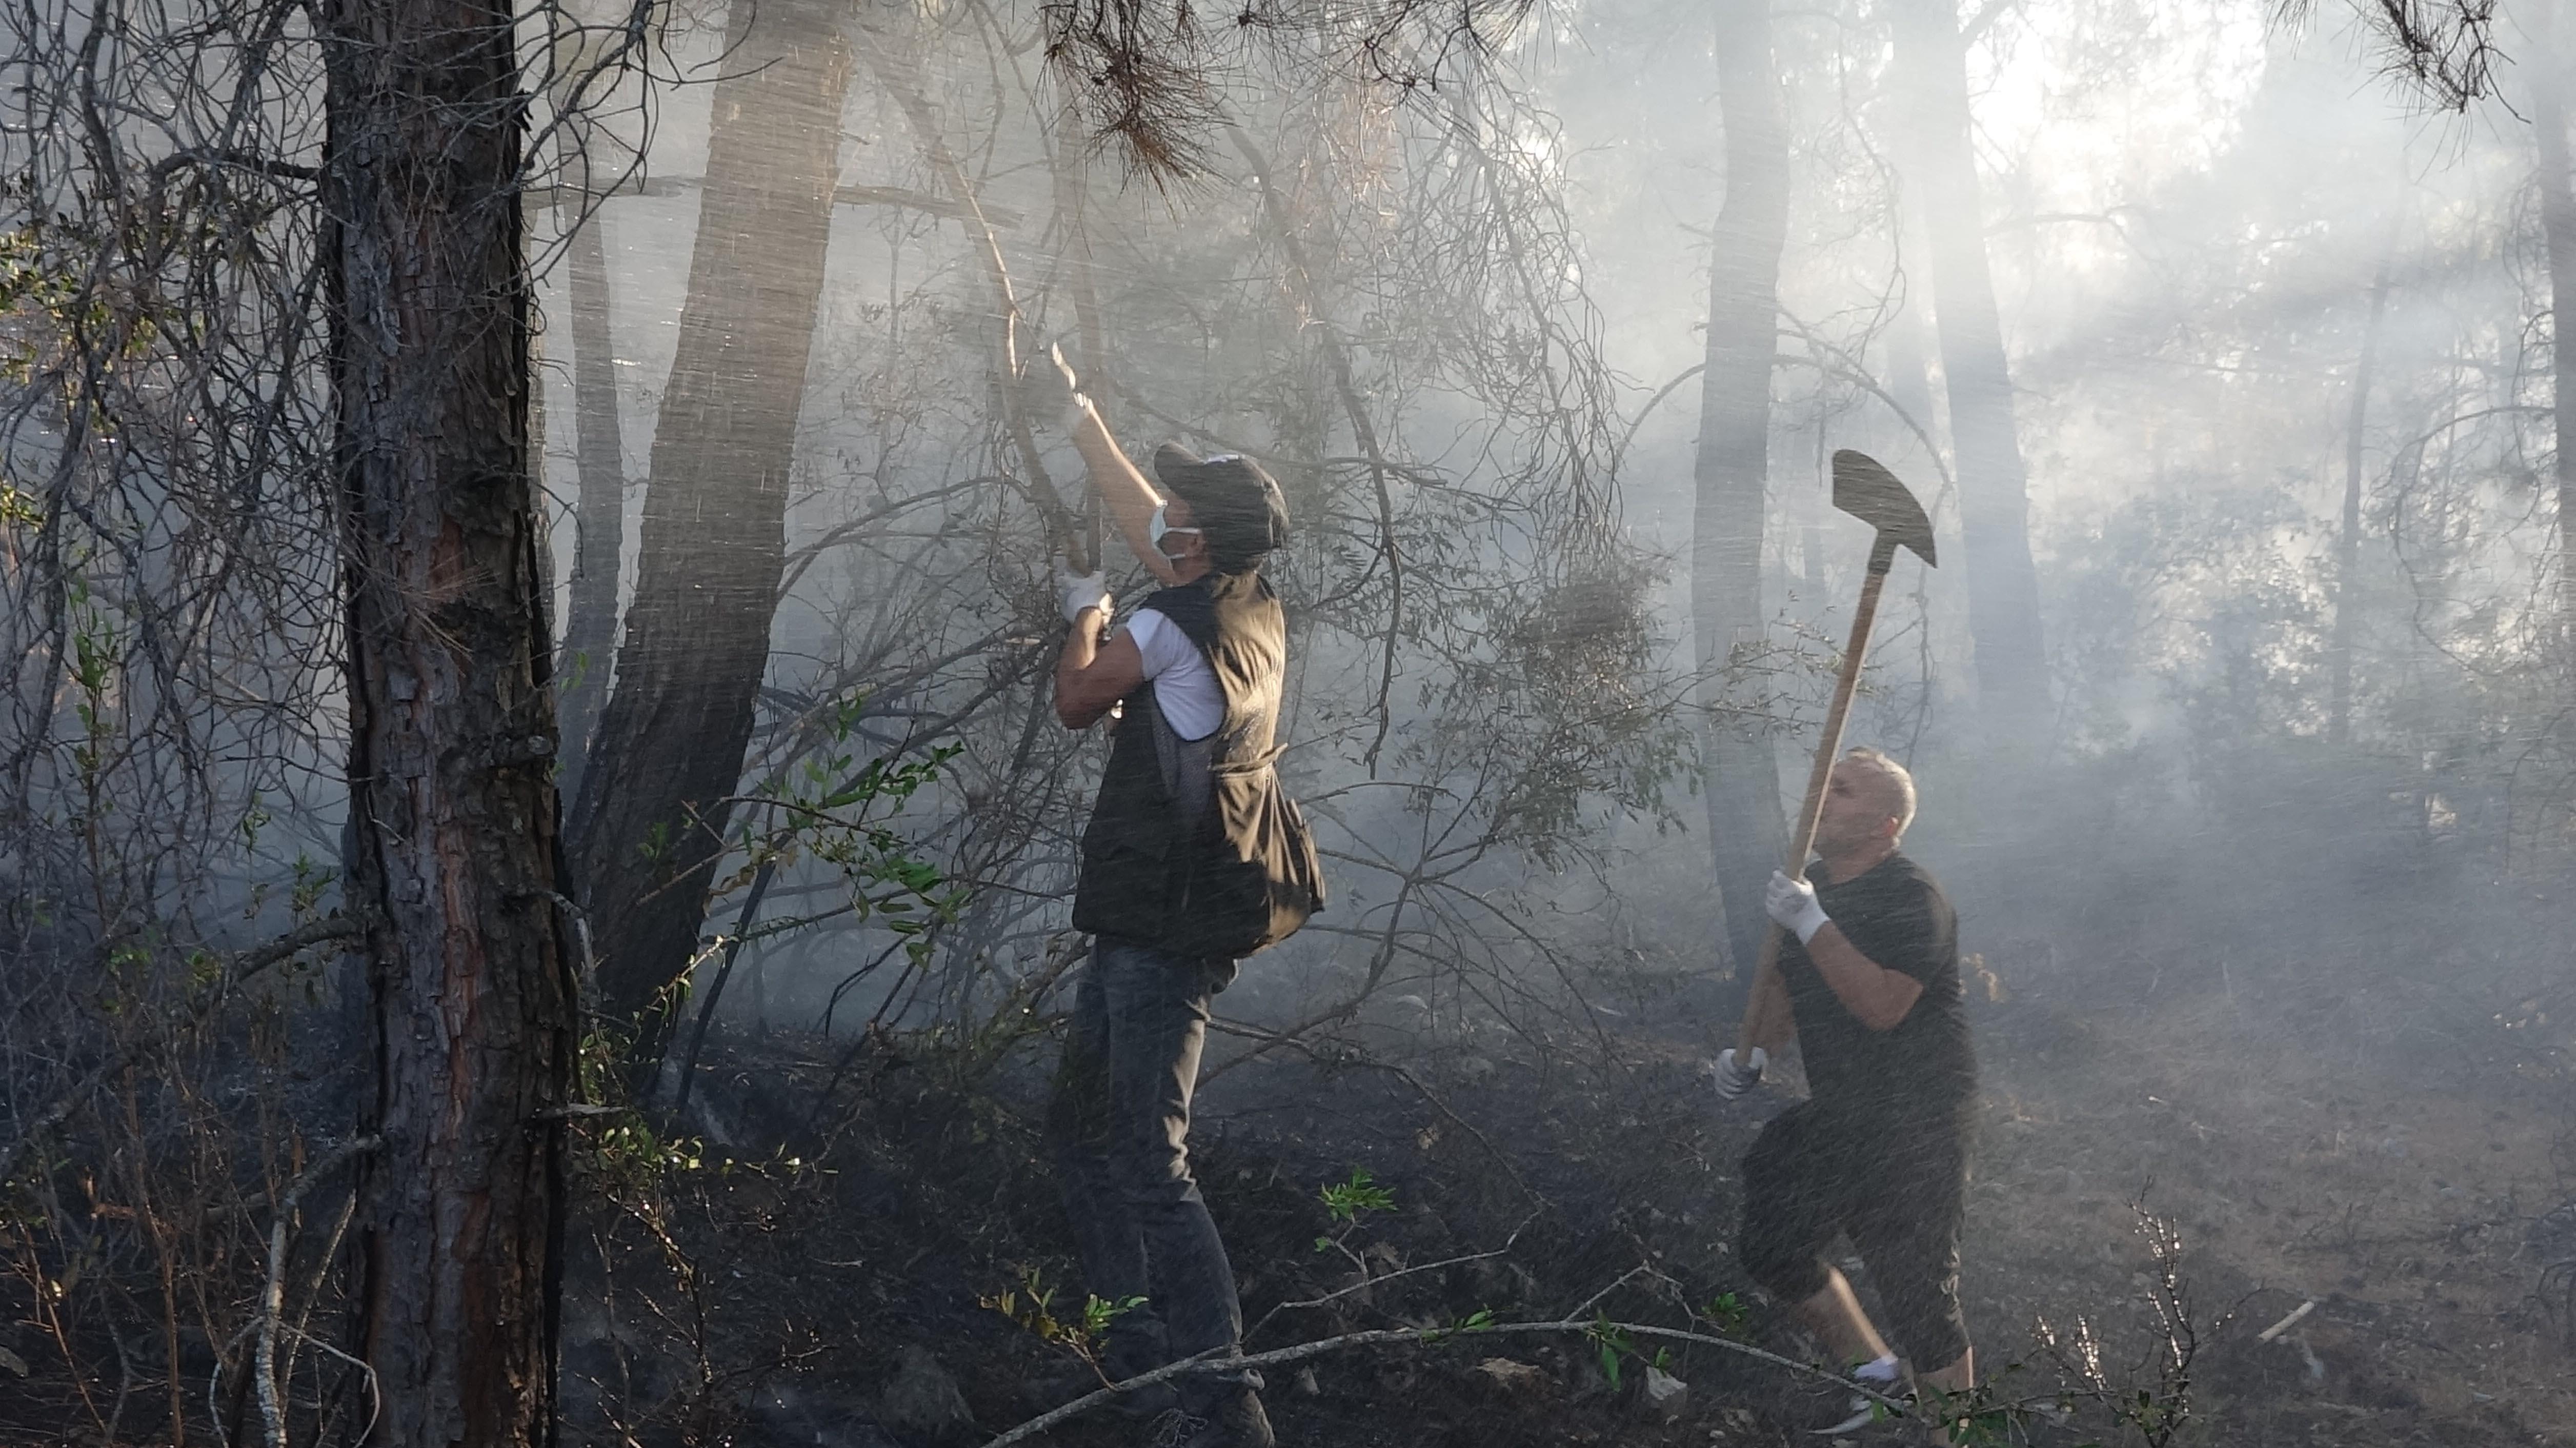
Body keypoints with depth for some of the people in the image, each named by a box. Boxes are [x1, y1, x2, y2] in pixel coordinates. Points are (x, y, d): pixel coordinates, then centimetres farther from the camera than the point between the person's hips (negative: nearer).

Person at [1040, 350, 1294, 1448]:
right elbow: (1137, 505, 23)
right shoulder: (1258, 607, 8)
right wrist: (1079, 410, 32)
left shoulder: (1179, 622, -16)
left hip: (1154, 935, -10)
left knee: (1151, 1168, -14)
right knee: (1081, 1128, 20)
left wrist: (1084, 613, 18)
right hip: (1152, 926, 10)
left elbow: (1077, 701, 0)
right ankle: (1136, 1354, 24)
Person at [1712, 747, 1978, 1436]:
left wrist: (1811, 924, -32)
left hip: (1913, 1124, -9)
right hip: (1837, 1113, 9)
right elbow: (1783, 980, 22)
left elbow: (1881, 1005, -32)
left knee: (1919, 1289, -7)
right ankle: (1874, 1375, 31)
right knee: (1769, 1243, 14)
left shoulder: (1911, 900, -18)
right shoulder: (1813, 886, 7)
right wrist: (1754, 1053, 7)